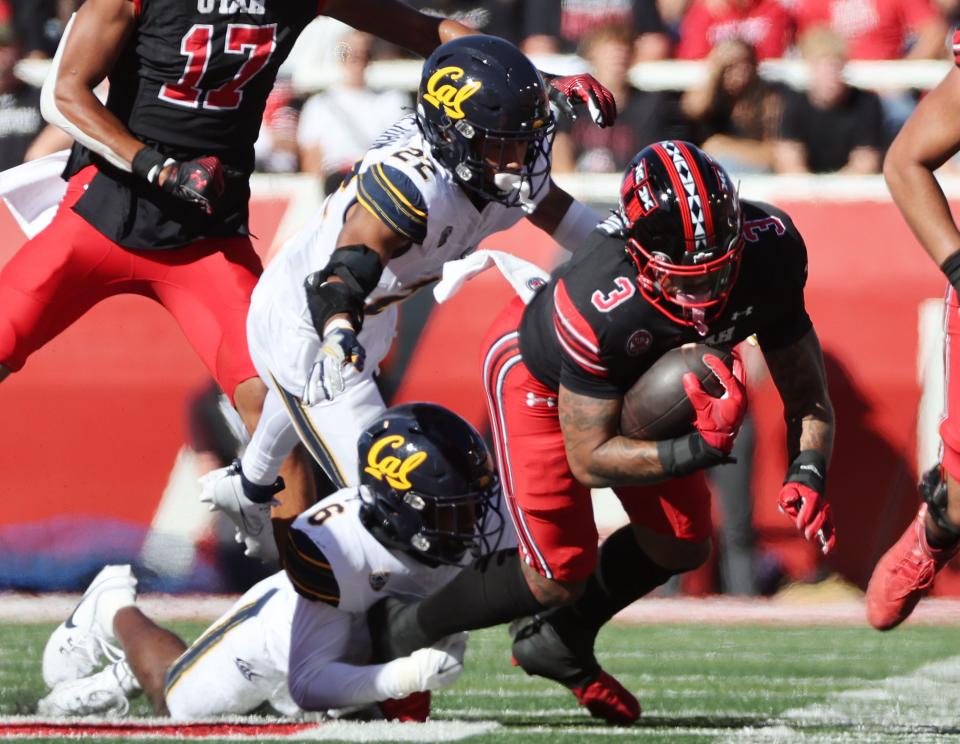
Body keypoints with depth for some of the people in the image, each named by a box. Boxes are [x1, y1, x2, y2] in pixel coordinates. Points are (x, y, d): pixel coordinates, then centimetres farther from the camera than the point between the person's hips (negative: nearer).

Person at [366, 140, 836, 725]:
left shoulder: (769, 253, -33)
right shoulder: (598, 306, -45)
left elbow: (806, 393, -19)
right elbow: (589, 459, -32)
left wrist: (807, 473, -37)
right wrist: (700, 448, -45)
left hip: (635, 377, 6)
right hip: (540, 372, -6)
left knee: (681, 545, 8)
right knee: (559, 577, -7)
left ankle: (559, 643, 32)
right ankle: (399, 633, 16)